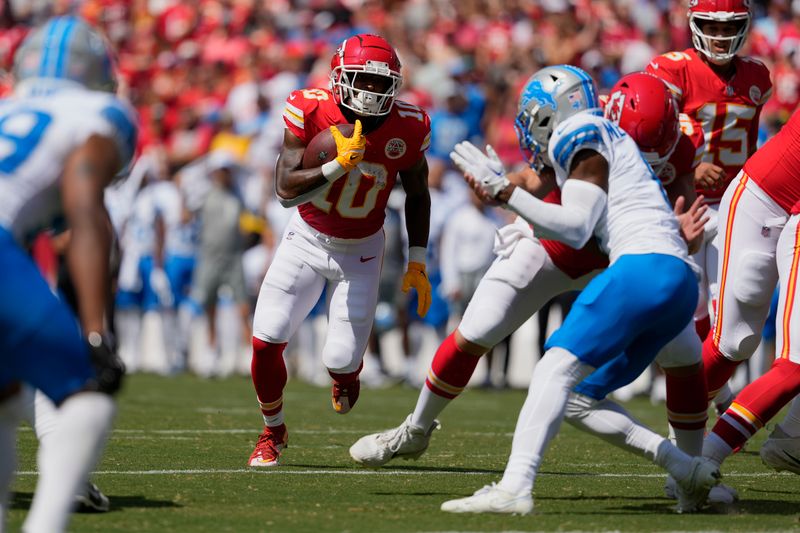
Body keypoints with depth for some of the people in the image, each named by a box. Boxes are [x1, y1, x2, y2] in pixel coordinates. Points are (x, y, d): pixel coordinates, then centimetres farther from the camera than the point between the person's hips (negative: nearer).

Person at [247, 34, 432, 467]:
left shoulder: (406, 129, -17)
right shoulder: (310, 112, -22)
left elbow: (417, 194, 2)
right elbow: (285, 190, -26)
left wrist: (417, 263, 2)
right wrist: (338, 165, -39)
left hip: (360, 252, 0)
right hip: (307, 238, 0)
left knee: (342, 361, -8)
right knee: (267, 342, -10)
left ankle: (345, 375, 35)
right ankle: (273, 432, 19)